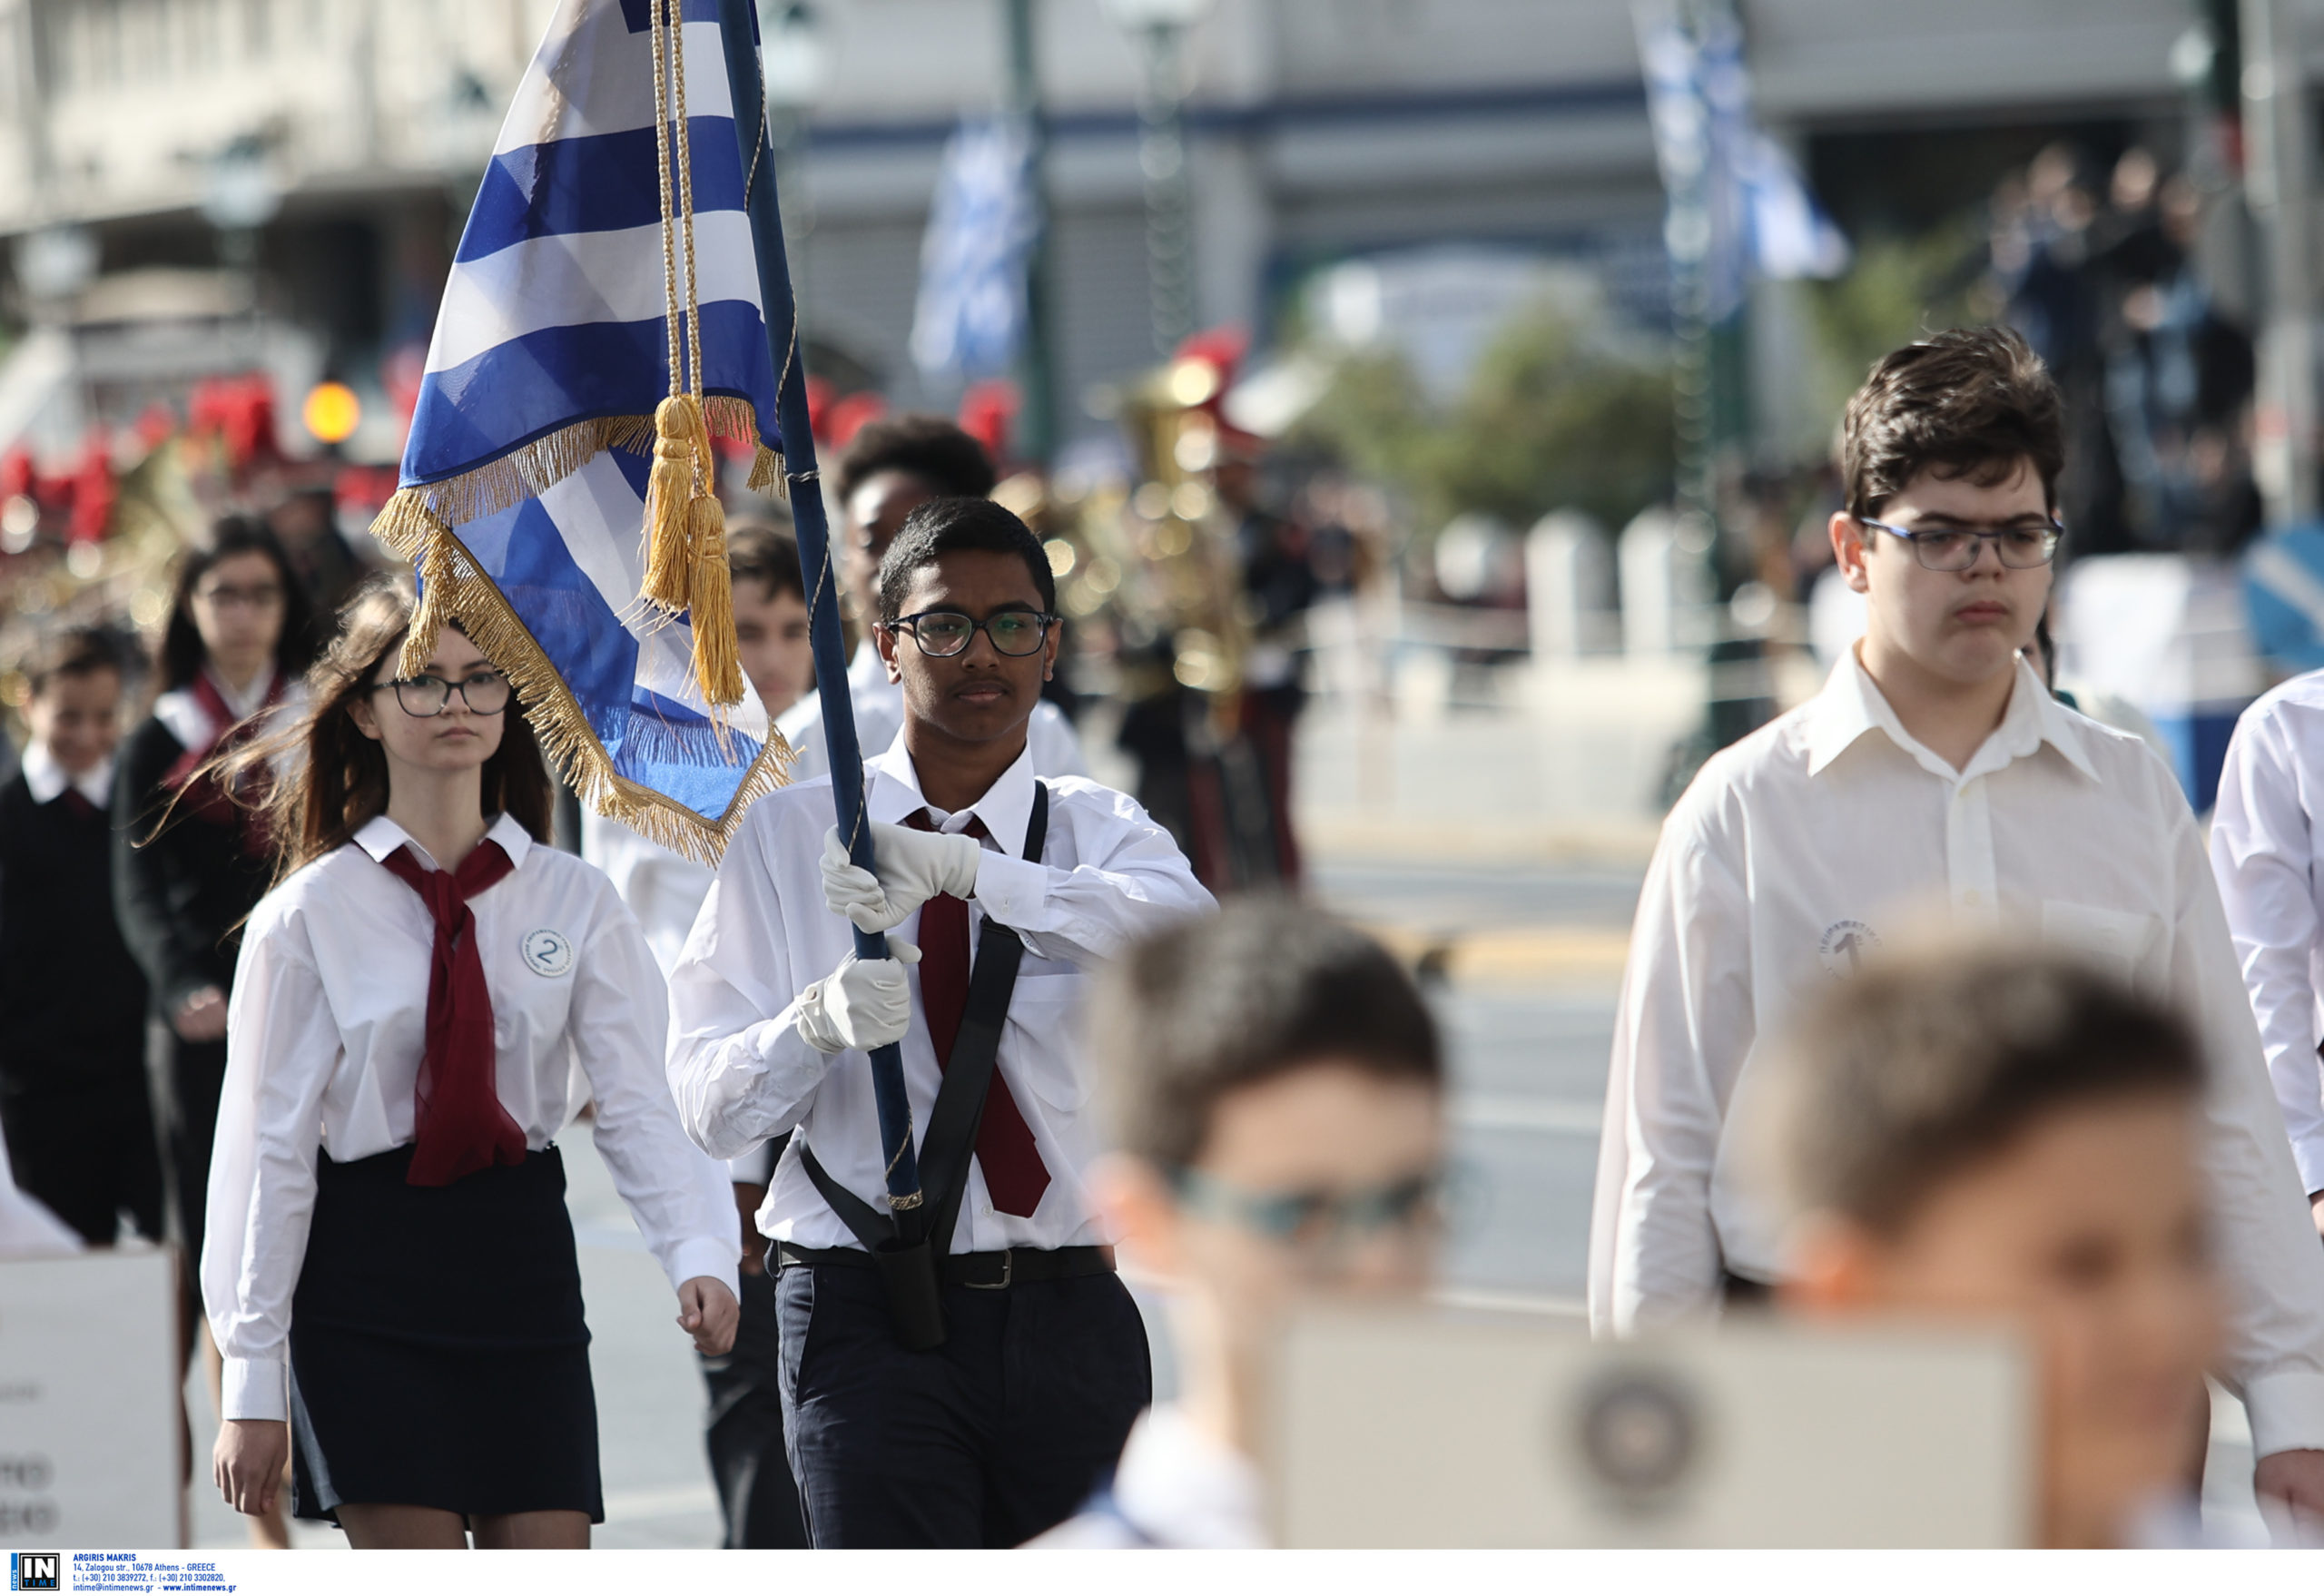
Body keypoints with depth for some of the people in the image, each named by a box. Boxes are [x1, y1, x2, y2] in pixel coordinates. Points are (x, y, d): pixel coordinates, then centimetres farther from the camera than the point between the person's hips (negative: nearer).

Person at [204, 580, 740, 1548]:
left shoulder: (574, 904, 5)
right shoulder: (311, 915, -1)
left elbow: (638, 1105, -3)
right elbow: (267, 1147, 0)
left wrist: (699, 1254, -23)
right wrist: (252, 1384, -3)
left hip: (524, 1260, 3)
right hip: (367, 1285, -3)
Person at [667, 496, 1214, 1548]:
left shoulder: (1097, 833, 8)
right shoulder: (787, 838, 5)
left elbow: (1182, 930, -18)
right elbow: (709, 1107, -2)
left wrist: (962, 868, -30)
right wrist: (820, 1020, -24)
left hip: (1072, 1320, 2)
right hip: (868, 1317, -2)